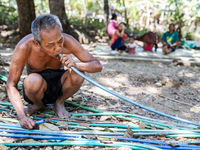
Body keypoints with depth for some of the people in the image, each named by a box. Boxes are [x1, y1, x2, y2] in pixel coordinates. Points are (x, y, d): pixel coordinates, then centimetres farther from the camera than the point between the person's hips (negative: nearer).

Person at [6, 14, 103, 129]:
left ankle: (59, 102, -1)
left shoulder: (67, 41, -25)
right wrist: (22, 116, -37)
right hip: (38, 86, -1)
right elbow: (11, 85, -24)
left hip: (58, 84, 1)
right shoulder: (25, 47, -30)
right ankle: (38, 104, -1)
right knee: (33, 80, -36)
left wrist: (76, 65, -41)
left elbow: (98, 66, -20)